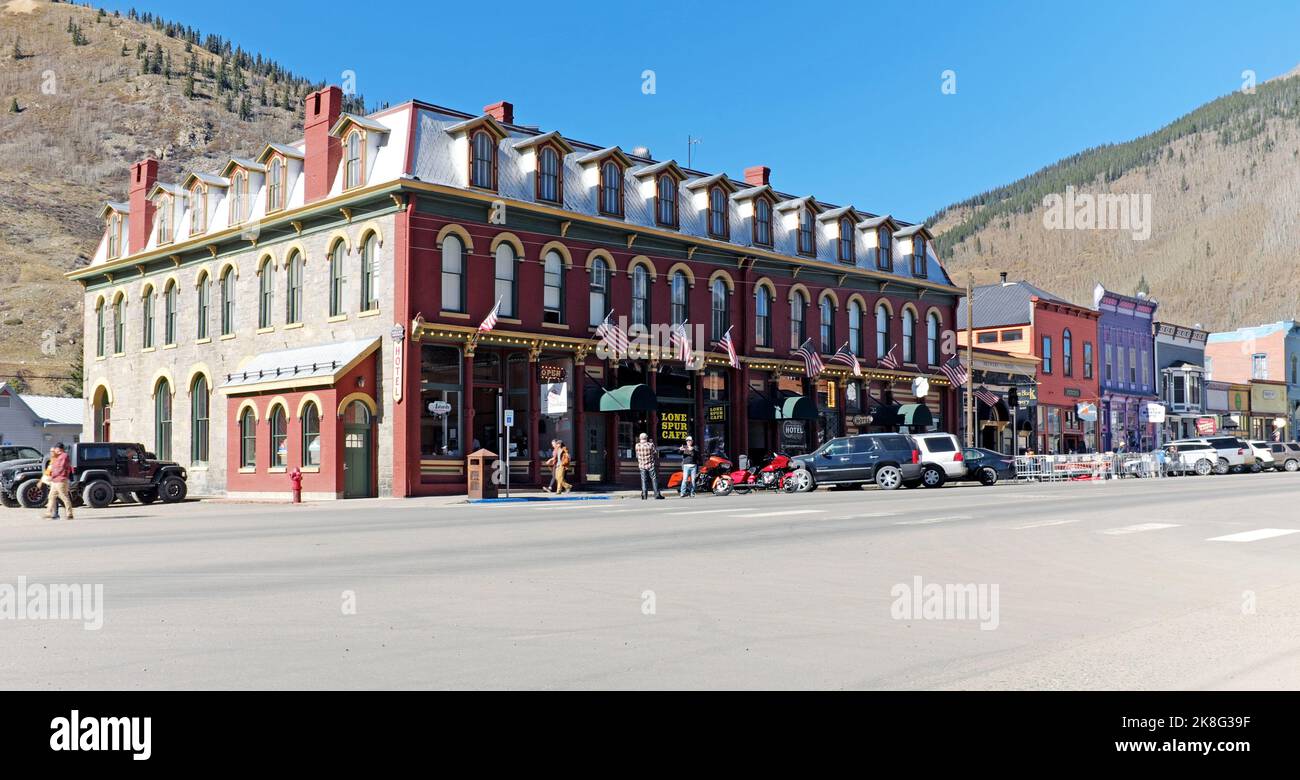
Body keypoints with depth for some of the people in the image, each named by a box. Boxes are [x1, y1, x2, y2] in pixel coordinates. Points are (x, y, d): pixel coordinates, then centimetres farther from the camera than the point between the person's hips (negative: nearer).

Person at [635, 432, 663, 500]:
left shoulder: (637, 446, -3)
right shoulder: (650, 444, -9)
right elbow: (655, 452, -1)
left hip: (642, 466, 2)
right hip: (651, 465, -2)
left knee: (644, 481, 6)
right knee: (654, 479, 3)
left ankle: (644, 495, -1)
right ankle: (657, 495, 1)